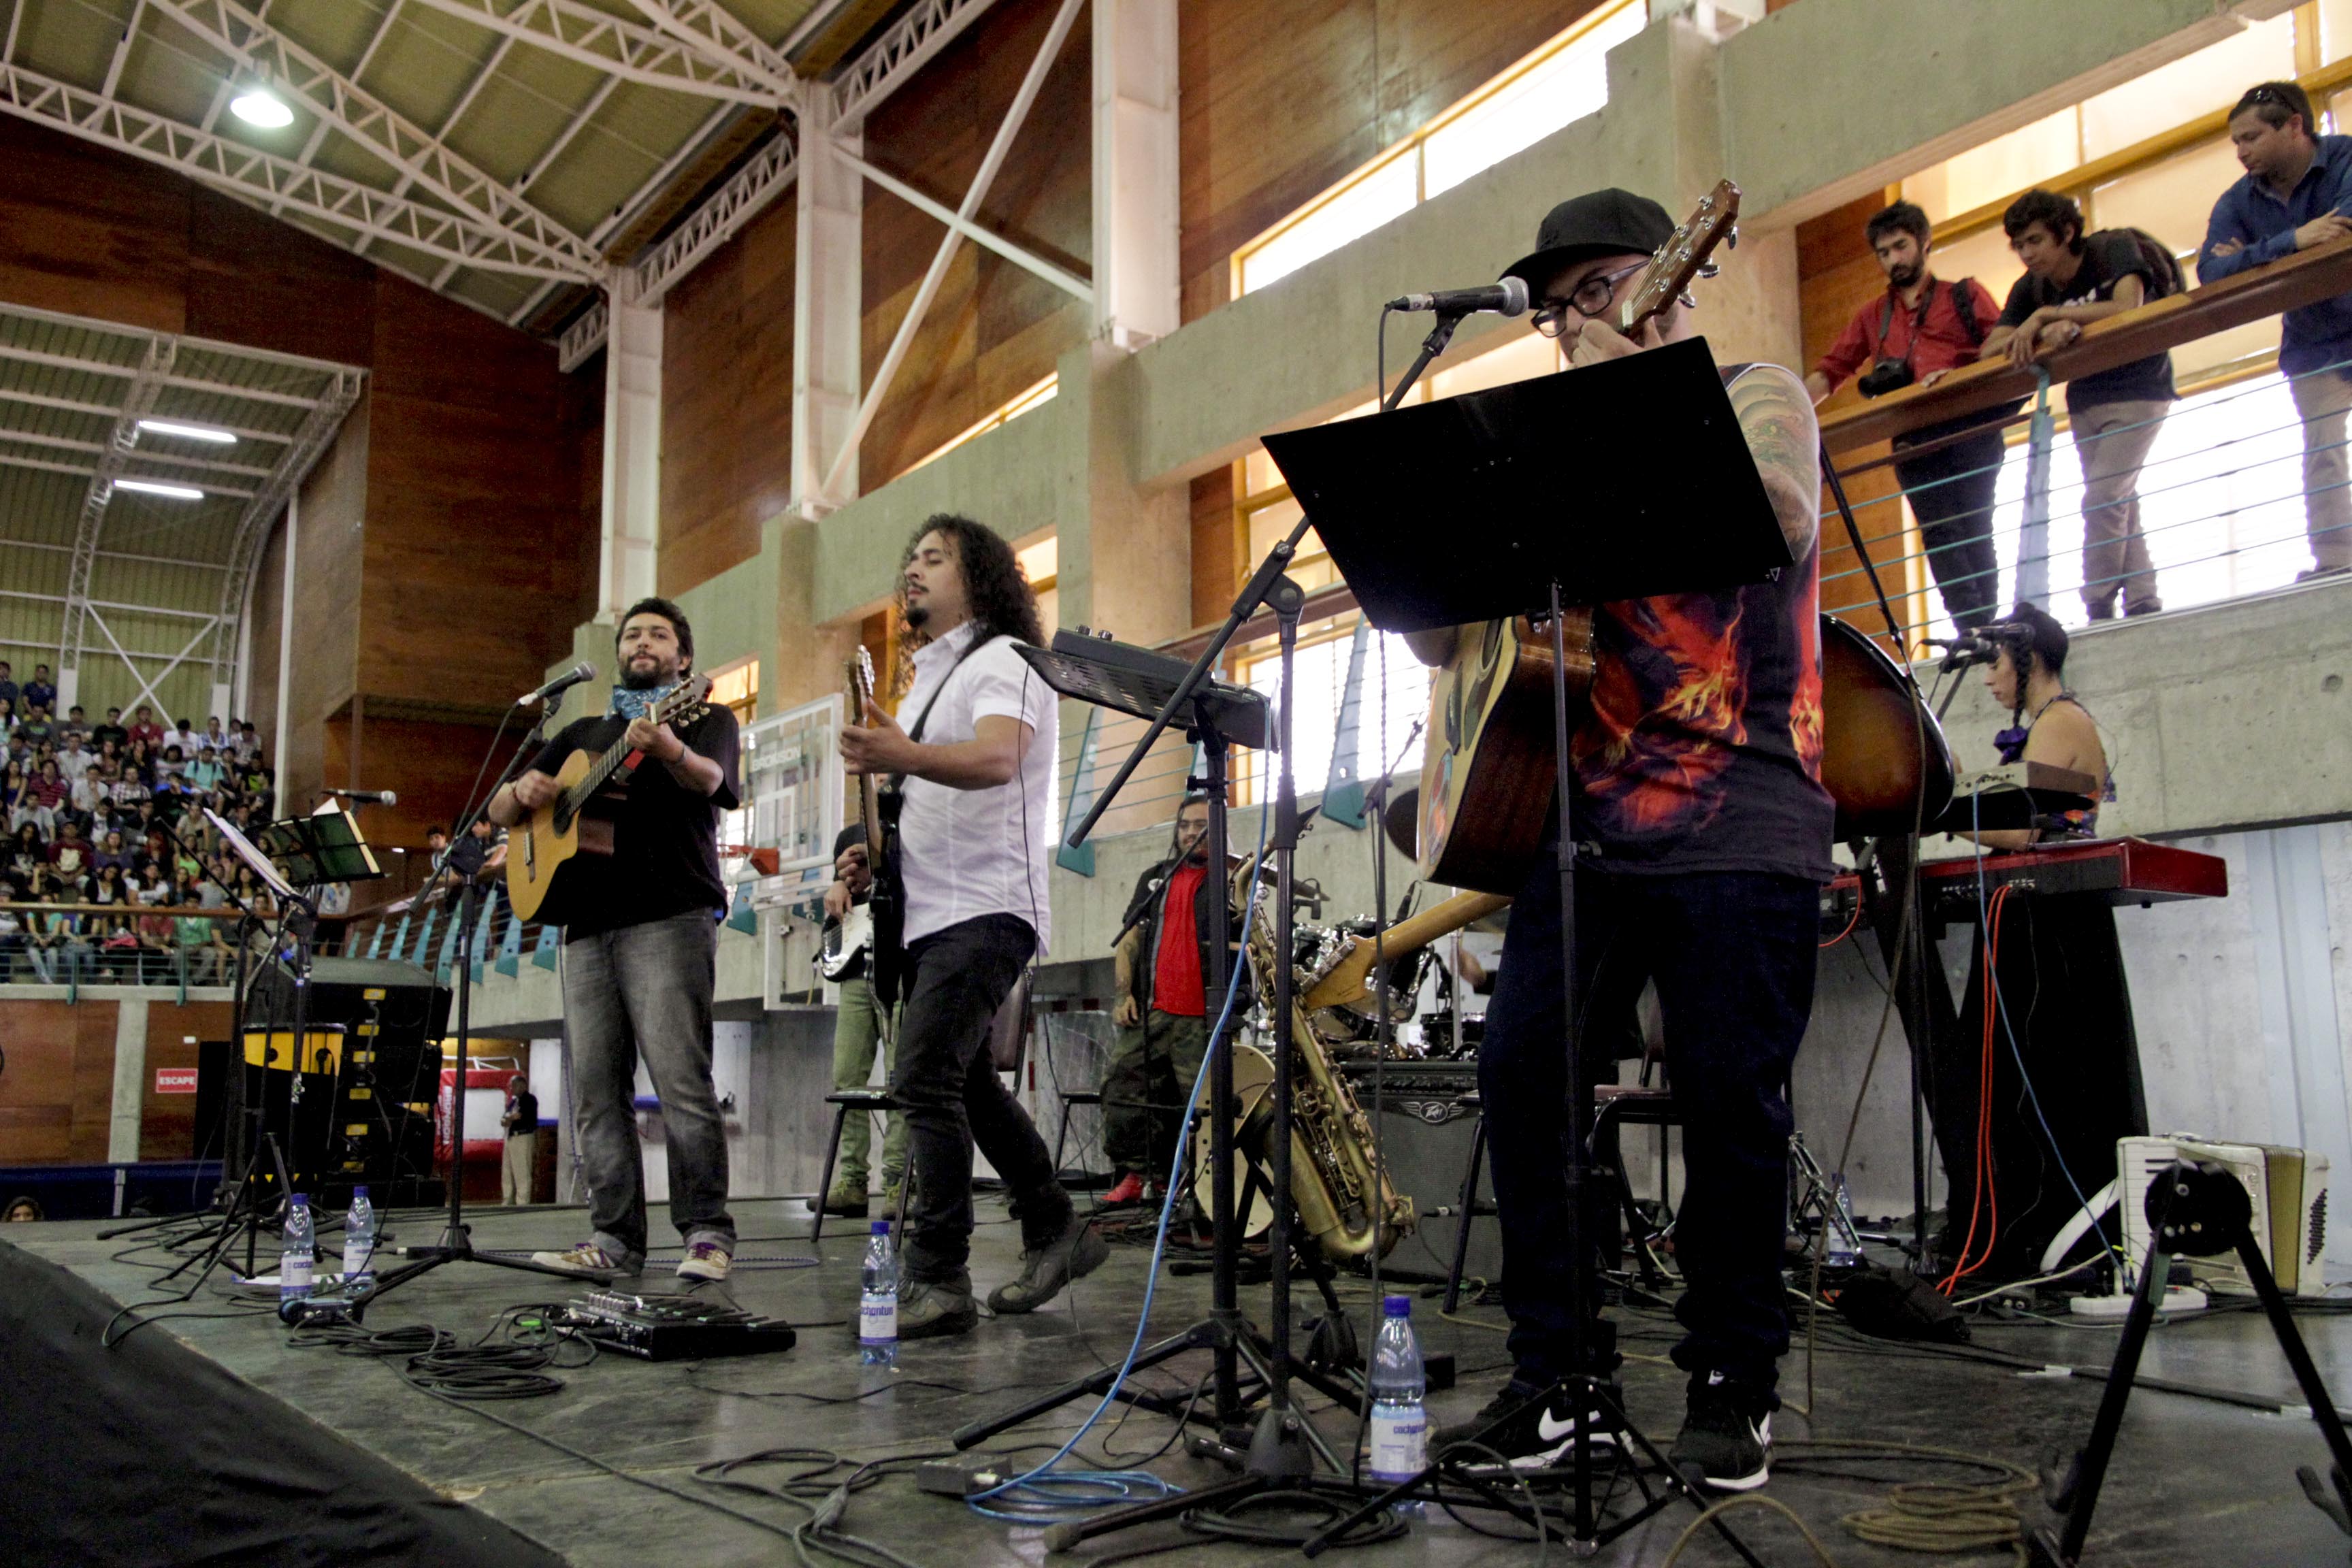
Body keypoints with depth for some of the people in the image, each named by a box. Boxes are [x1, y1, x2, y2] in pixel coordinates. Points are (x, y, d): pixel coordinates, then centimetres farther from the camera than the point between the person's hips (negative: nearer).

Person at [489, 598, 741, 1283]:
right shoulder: (582, 734, 26)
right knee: (596, 1091, 3)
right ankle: (614, 1239, 7)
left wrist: (667, 748, -36)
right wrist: (523, 793, -1)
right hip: (587, 924, 6)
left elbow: (707, 778, -13)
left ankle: (707, 1234, -9)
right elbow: (498, 812, 25)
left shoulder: (706, 718, 11)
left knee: (682, 1083, -13)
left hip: (670, 918, -6)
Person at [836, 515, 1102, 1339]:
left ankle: (936, 1279, -14)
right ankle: (1056, 1232, 26)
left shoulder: (1003, 661, -6)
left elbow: (996, 758, -26)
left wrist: (907, 757, -45)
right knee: (965, 1082, 14)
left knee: (924, 1079, -18)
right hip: (927, 915, 10)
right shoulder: (925, 679, 23)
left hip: (985, 909, -10)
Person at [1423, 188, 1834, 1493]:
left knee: (1729, 1100, -4)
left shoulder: (1754, 394, 8)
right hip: (1587, 812, 5)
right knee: (1521, 1071, -4)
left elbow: (1782, 520, -13)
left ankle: (1731, 1387, 12)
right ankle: (1560, 1376, 8)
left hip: (1737, 821, -5)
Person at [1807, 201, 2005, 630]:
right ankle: (1971, 630, -15)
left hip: (1969, 429, -2)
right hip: (1912, 438, 2)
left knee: (1973, 528, -9)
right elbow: (1829, 371, 19)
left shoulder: (1965, 295, 16)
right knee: (1939, 533, -9)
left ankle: (1985, 624, -10)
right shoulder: (1872, 316, 26)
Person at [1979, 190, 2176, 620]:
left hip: (2138, 392, -6)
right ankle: (2144, 602, 10)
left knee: (2102, 499, -18)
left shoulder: (2115, 248, -16)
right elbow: (1990, 350, -13)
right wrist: (2049, 332, -31)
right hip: (2084, 400, 6)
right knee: (2119, 505, 6)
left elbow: (2128, 308, -33)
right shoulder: (2030, 288, -3)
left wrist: (2045, 316, -33)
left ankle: (2099, 606, -13)